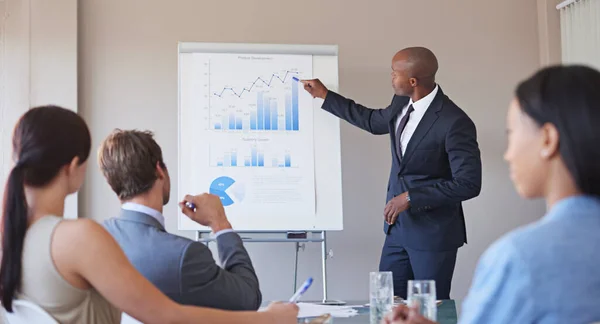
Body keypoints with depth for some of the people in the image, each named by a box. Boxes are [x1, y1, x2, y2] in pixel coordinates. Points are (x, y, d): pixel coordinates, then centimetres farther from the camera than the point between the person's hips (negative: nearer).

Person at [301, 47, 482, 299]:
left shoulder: (454, 123, -22)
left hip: (433, 233, -7)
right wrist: (325, 96, 24)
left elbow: (469, 183, -22)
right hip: (398, 225, 8)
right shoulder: (401, 103, 2)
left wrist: (411, 198, -22)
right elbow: (373, 121, 23)